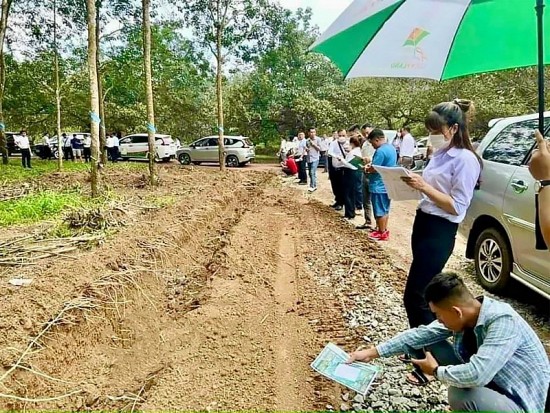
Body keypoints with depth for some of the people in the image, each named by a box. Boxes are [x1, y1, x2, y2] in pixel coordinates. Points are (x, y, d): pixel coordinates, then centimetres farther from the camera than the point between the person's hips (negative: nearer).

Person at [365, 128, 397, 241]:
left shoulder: (381, 151, -21)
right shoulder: (391, 148, 11)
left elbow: (374, 169, -22)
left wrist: (367, 168, -1)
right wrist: (371, 165, 11)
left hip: (379, 186, -10)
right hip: (388, 185, 10)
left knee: (380, 211, 1)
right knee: (385, 210, 16)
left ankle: (382, 233, 9)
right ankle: (384, 230, 25)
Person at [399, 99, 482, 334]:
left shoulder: (465, 159, -14)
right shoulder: (440, 154, 11)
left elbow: (457, 207, -18)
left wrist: (424, 187, -22)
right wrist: (416, 183, 0)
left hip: (440, 231, -9)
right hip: (422, 222, 9)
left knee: (414, 296, -6)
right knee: (426, 292, 17)